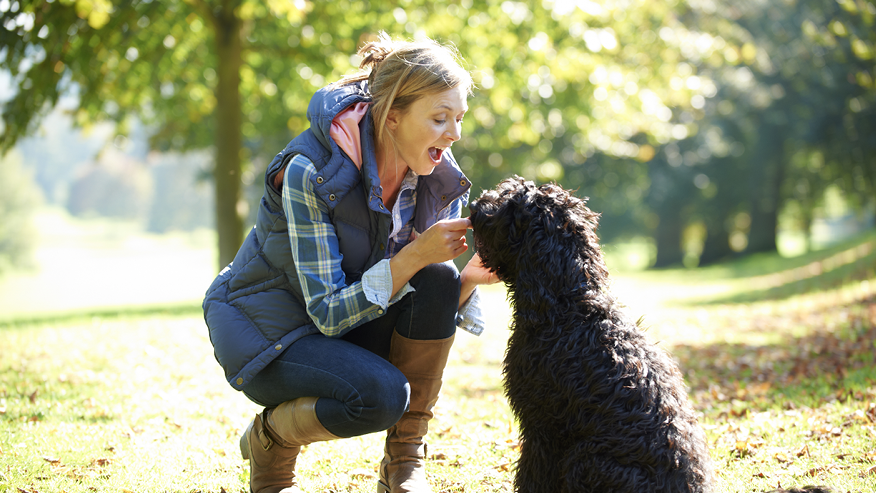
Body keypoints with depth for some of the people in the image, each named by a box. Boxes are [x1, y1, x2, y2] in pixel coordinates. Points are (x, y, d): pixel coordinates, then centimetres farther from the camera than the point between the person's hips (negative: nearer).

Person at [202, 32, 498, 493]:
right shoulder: (310, 171, -27)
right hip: (265, 331, -6)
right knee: (381, 394, -32)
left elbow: (438, 307, -5)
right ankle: (268, 437, 0)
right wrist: (414, 255, -36)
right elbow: (328, 313, -28)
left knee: (436, 280, -23)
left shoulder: (439, 181, -10)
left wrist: (470, 278, -27)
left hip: (352, 327, 6)